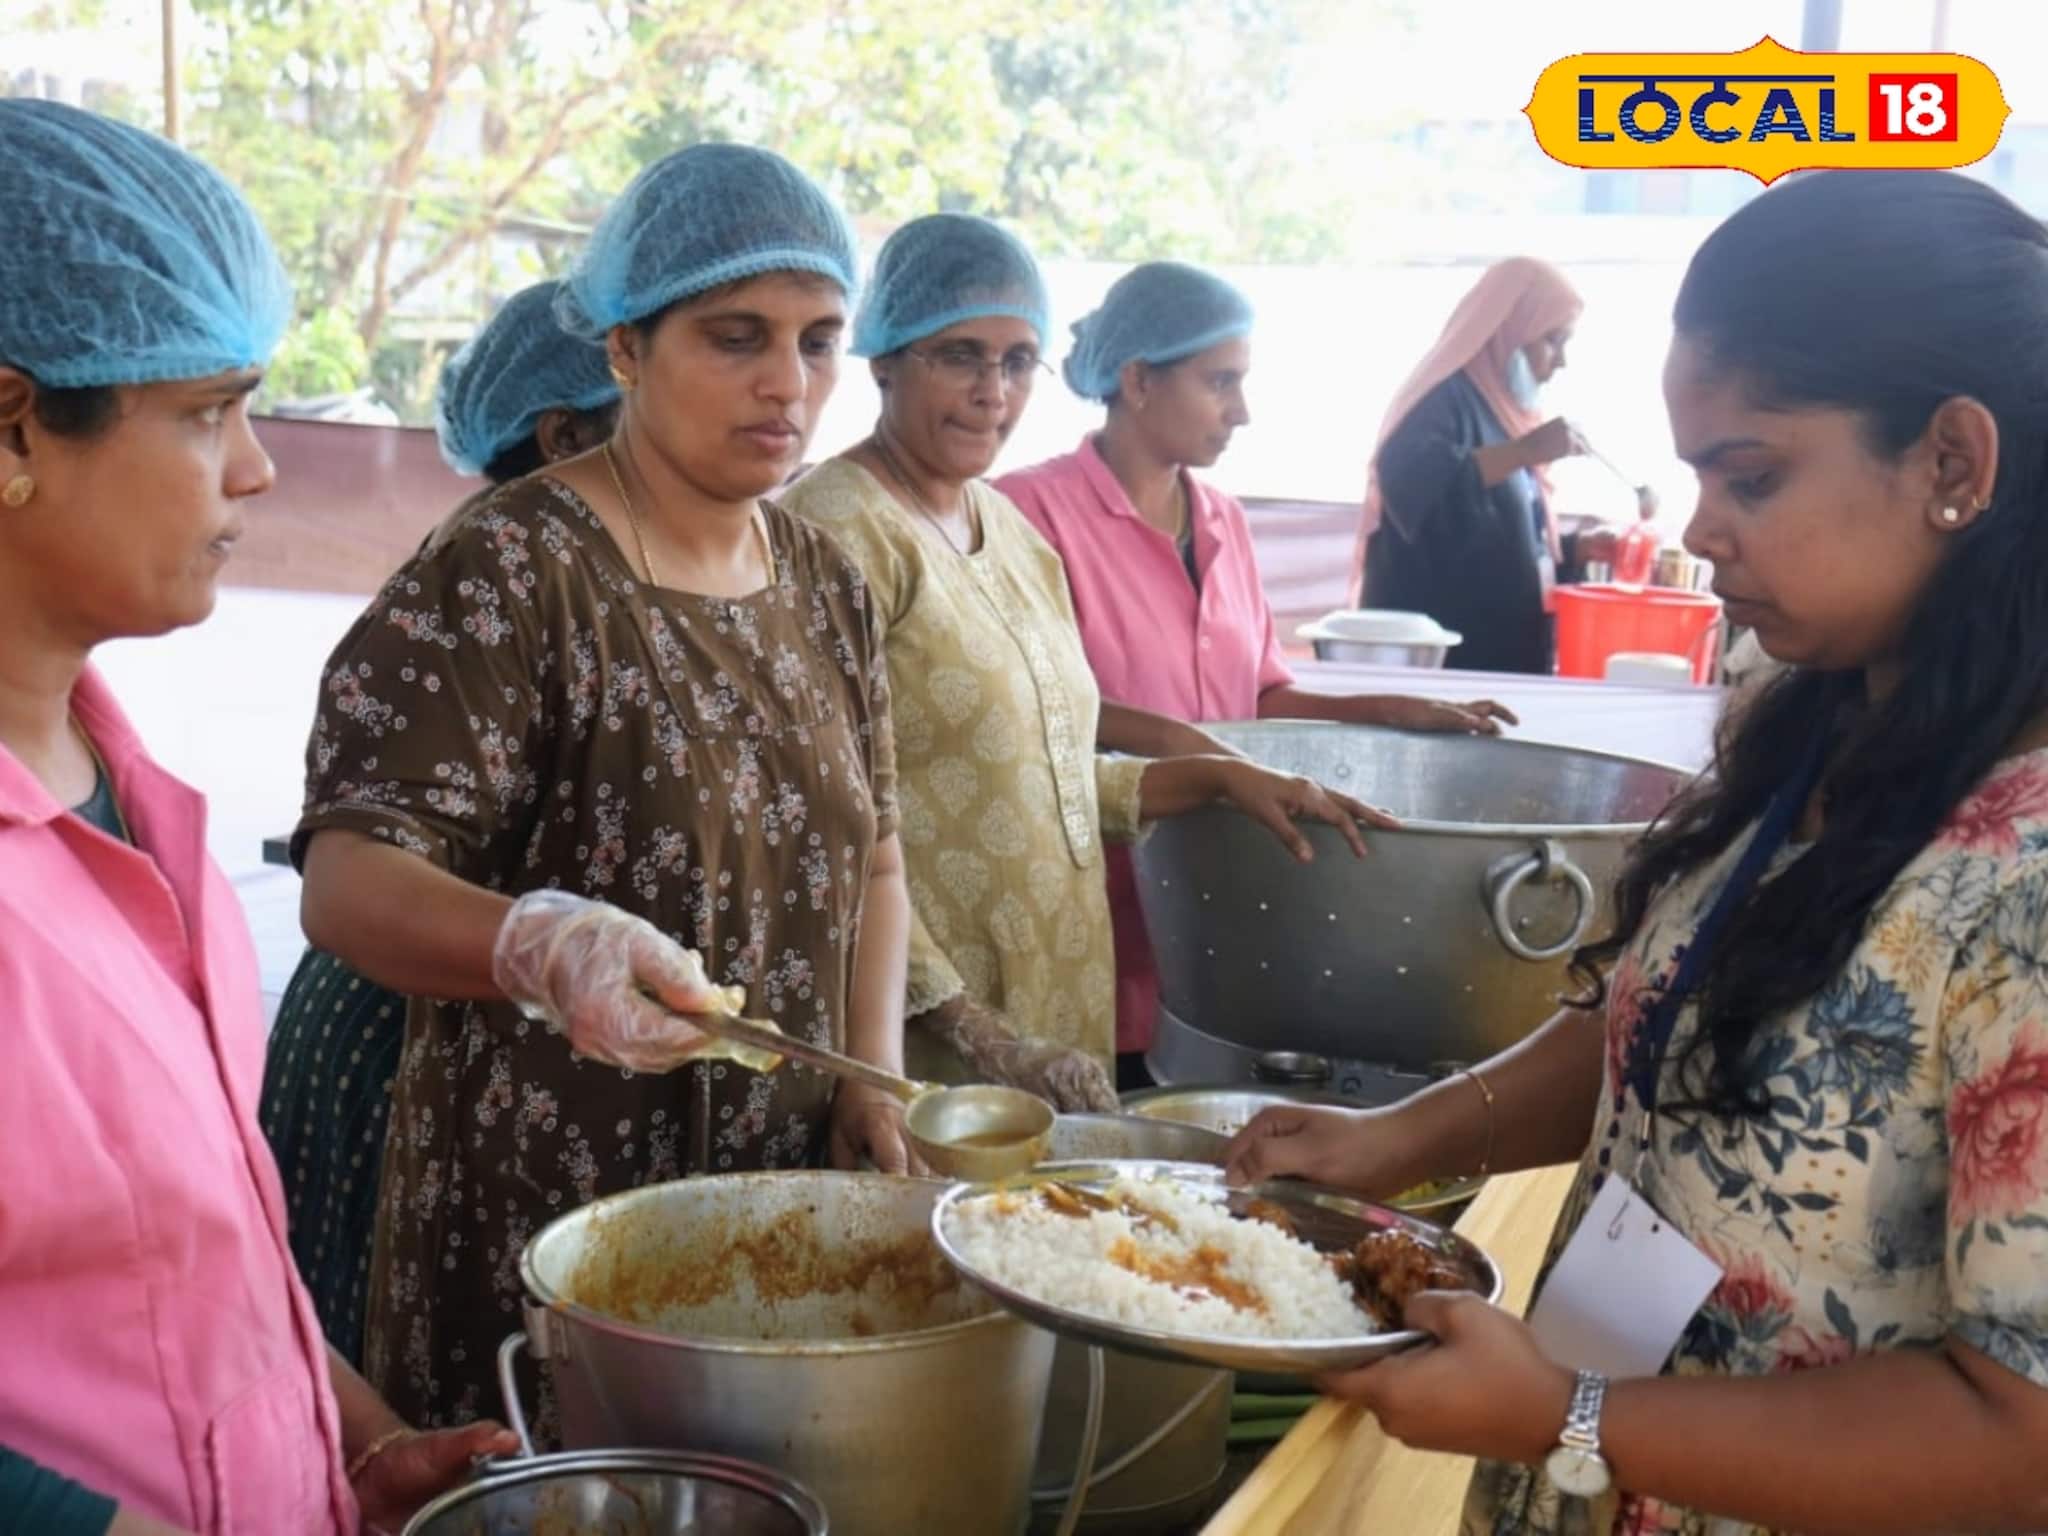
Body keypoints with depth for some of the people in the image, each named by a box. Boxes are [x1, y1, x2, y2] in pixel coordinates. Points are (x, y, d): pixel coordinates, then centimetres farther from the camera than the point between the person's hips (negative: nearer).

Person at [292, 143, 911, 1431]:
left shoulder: (827, 584, 5)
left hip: (790, 1200, 6)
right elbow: (346, 878, -22)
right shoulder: (508, 577, -15)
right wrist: (543, 946, -41)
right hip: (548, 1214, -6)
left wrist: (875, 1075, 0)